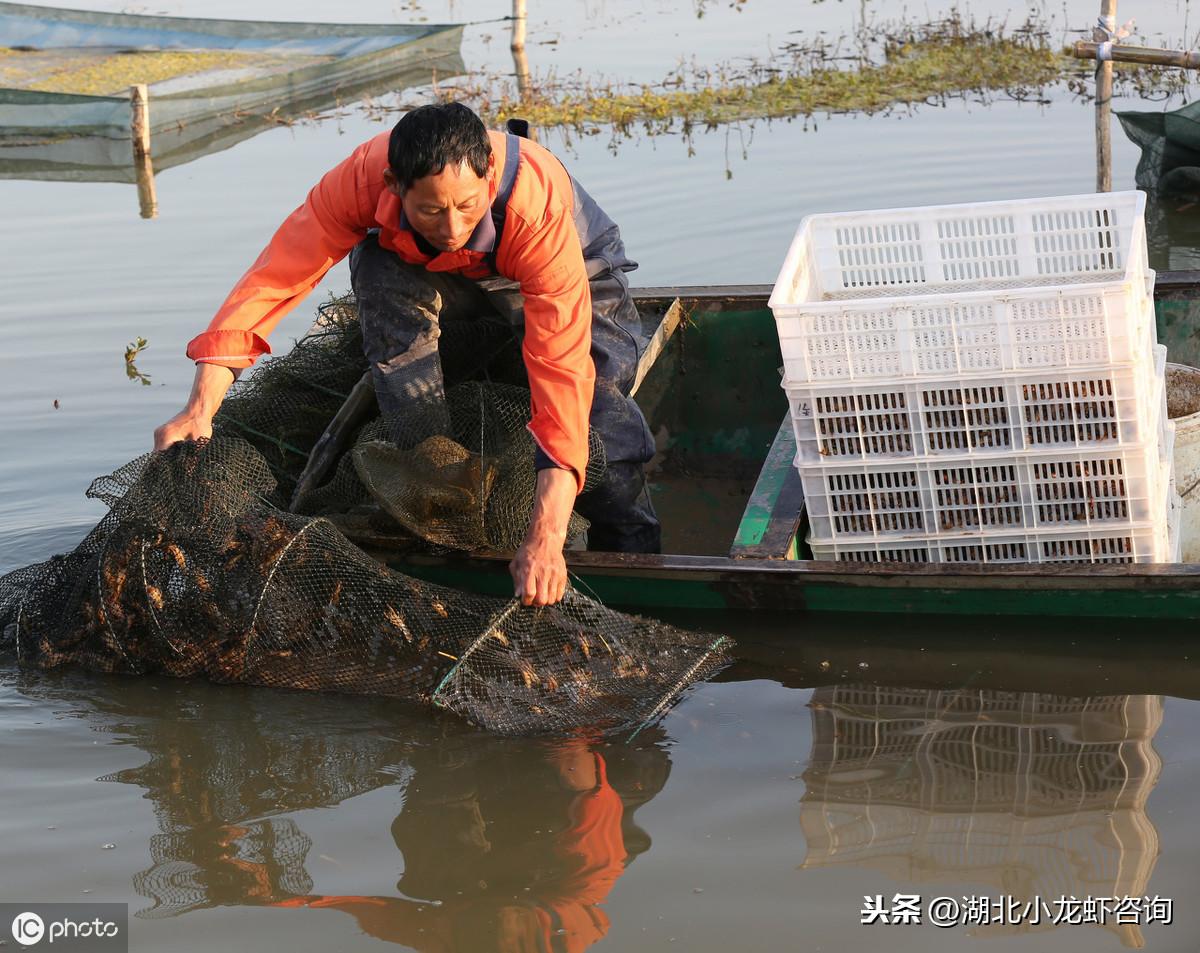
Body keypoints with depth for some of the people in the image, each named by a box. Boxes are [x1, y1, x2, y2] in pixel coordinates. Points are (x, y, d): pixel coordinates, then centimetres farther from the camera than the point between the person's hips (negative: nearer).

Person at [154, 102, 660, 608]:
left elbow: (562, 371, -48)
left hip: (574, 273, -2)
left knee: (597, 383, -30)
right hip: (443, 277, 3)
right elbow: (273, 278, -33)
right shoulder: (365, 176, -35)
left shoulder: (538, 205, -42)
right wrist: (200, 410, -43)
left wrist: (545, 538, -55)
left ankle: (632, 555, -5)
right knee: (377, 269, -30)